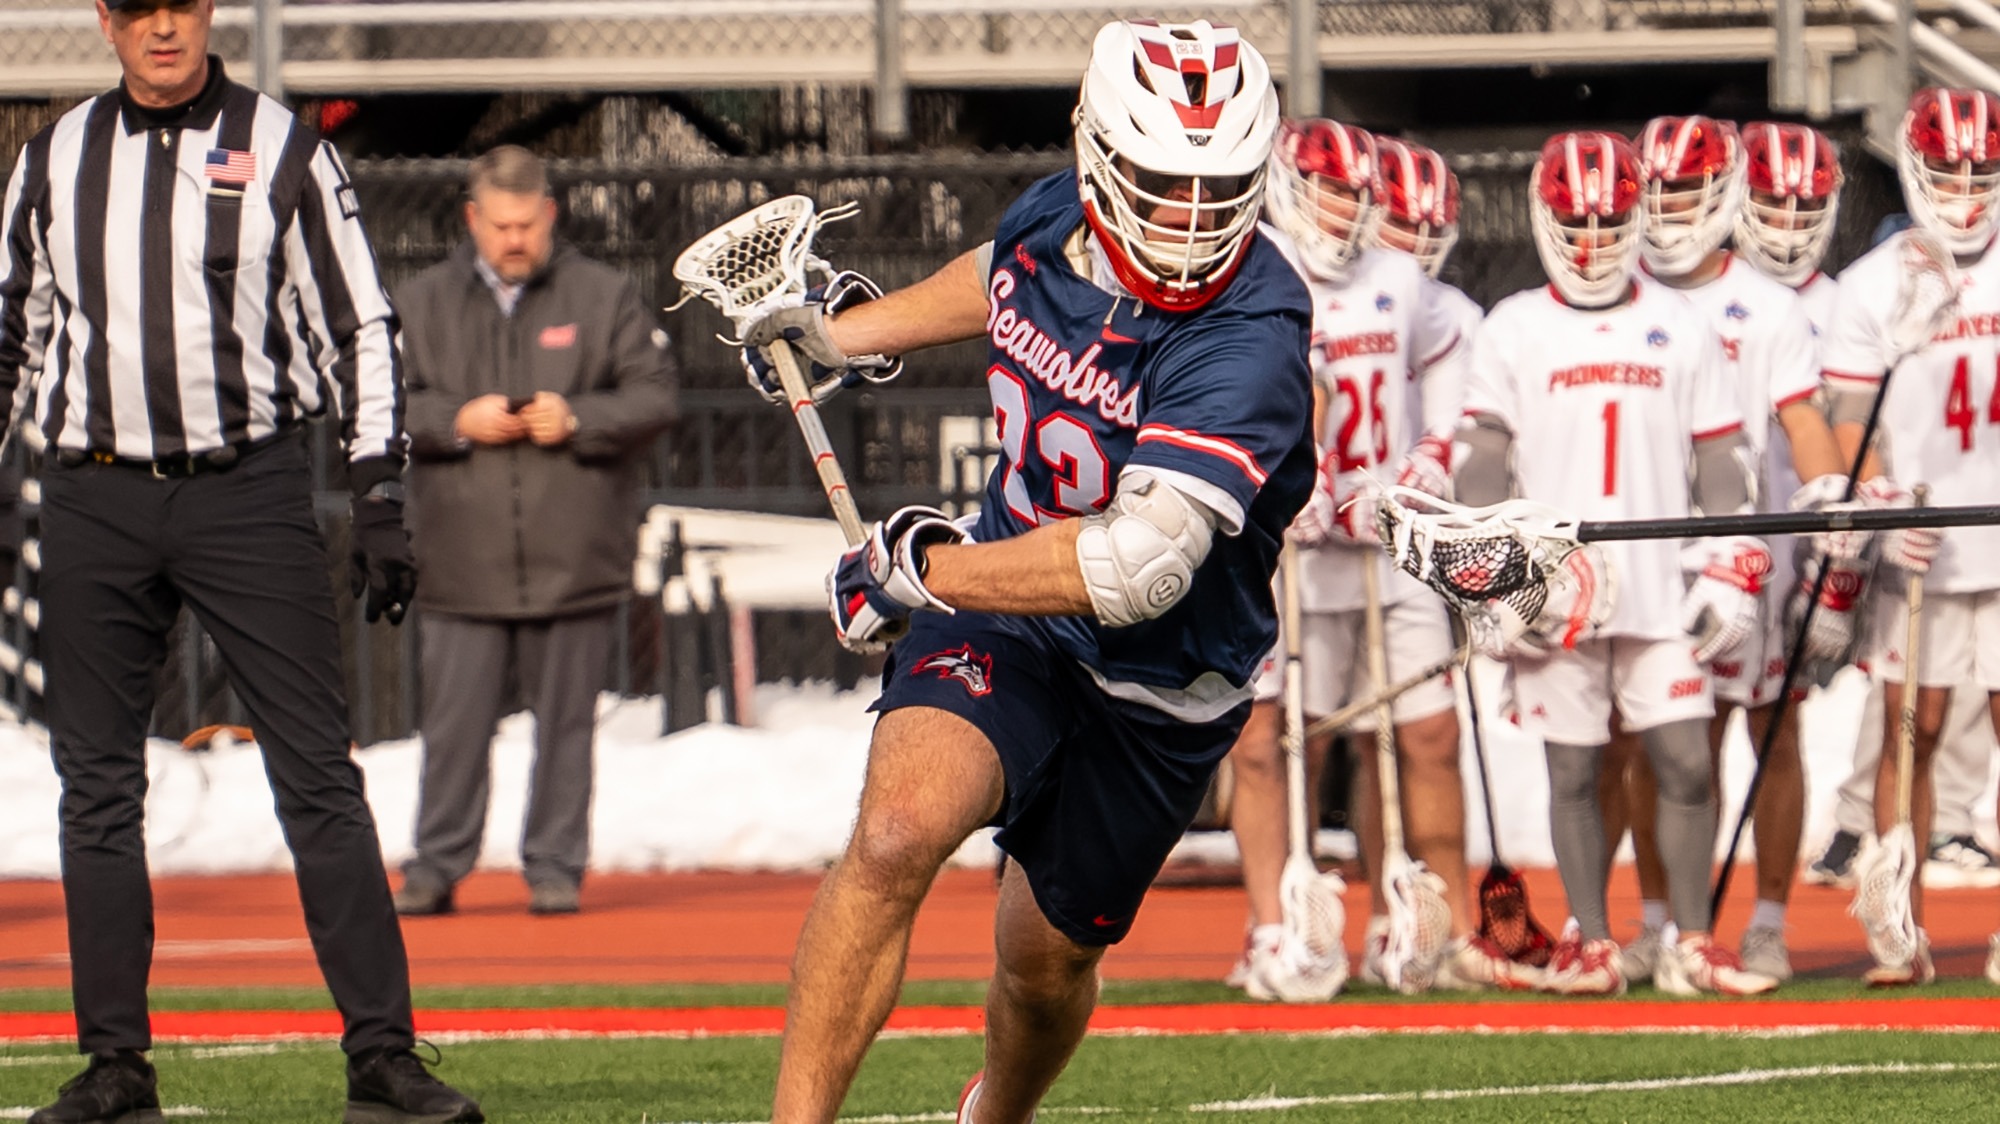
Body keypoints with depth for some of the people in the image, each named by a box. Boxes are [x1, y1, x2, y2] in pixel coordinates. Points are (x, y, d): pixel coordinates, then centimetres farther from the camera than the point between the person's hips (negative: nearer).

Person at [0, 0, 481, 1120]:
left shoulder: (282, 148, 2)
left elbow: (362, 326, 2)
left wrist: (381, 499, -5)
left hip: (248, 491, -3)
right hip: (96, 499, 3)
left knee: (319, 777, -6)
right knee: (97, 786, 4)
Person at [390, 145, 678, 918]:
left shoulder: (604, 297, 7)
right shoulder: (423, 304, 9)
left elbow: (653, 396, 3)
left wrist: (579, 419, -13)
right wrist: (455, 421, -11)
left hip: (572, 560, 0)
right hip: (463, 559, 0)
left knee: (566, 723, 3)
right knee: (455, 724, -1)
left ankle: (555, 867, 11)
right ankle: (435, 868, 5)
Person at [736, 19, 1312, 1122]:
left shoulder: (1248, 337, -30)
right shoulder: (1048, 222, -10)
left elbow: (1140, 566, -38)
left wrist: (920, 570, -29)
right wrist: (842, 333, 28)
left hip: (1156, 682, -3)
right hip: (1007, 620, 3)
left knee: (1046, 961, 15)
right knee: (898, 831, -27)